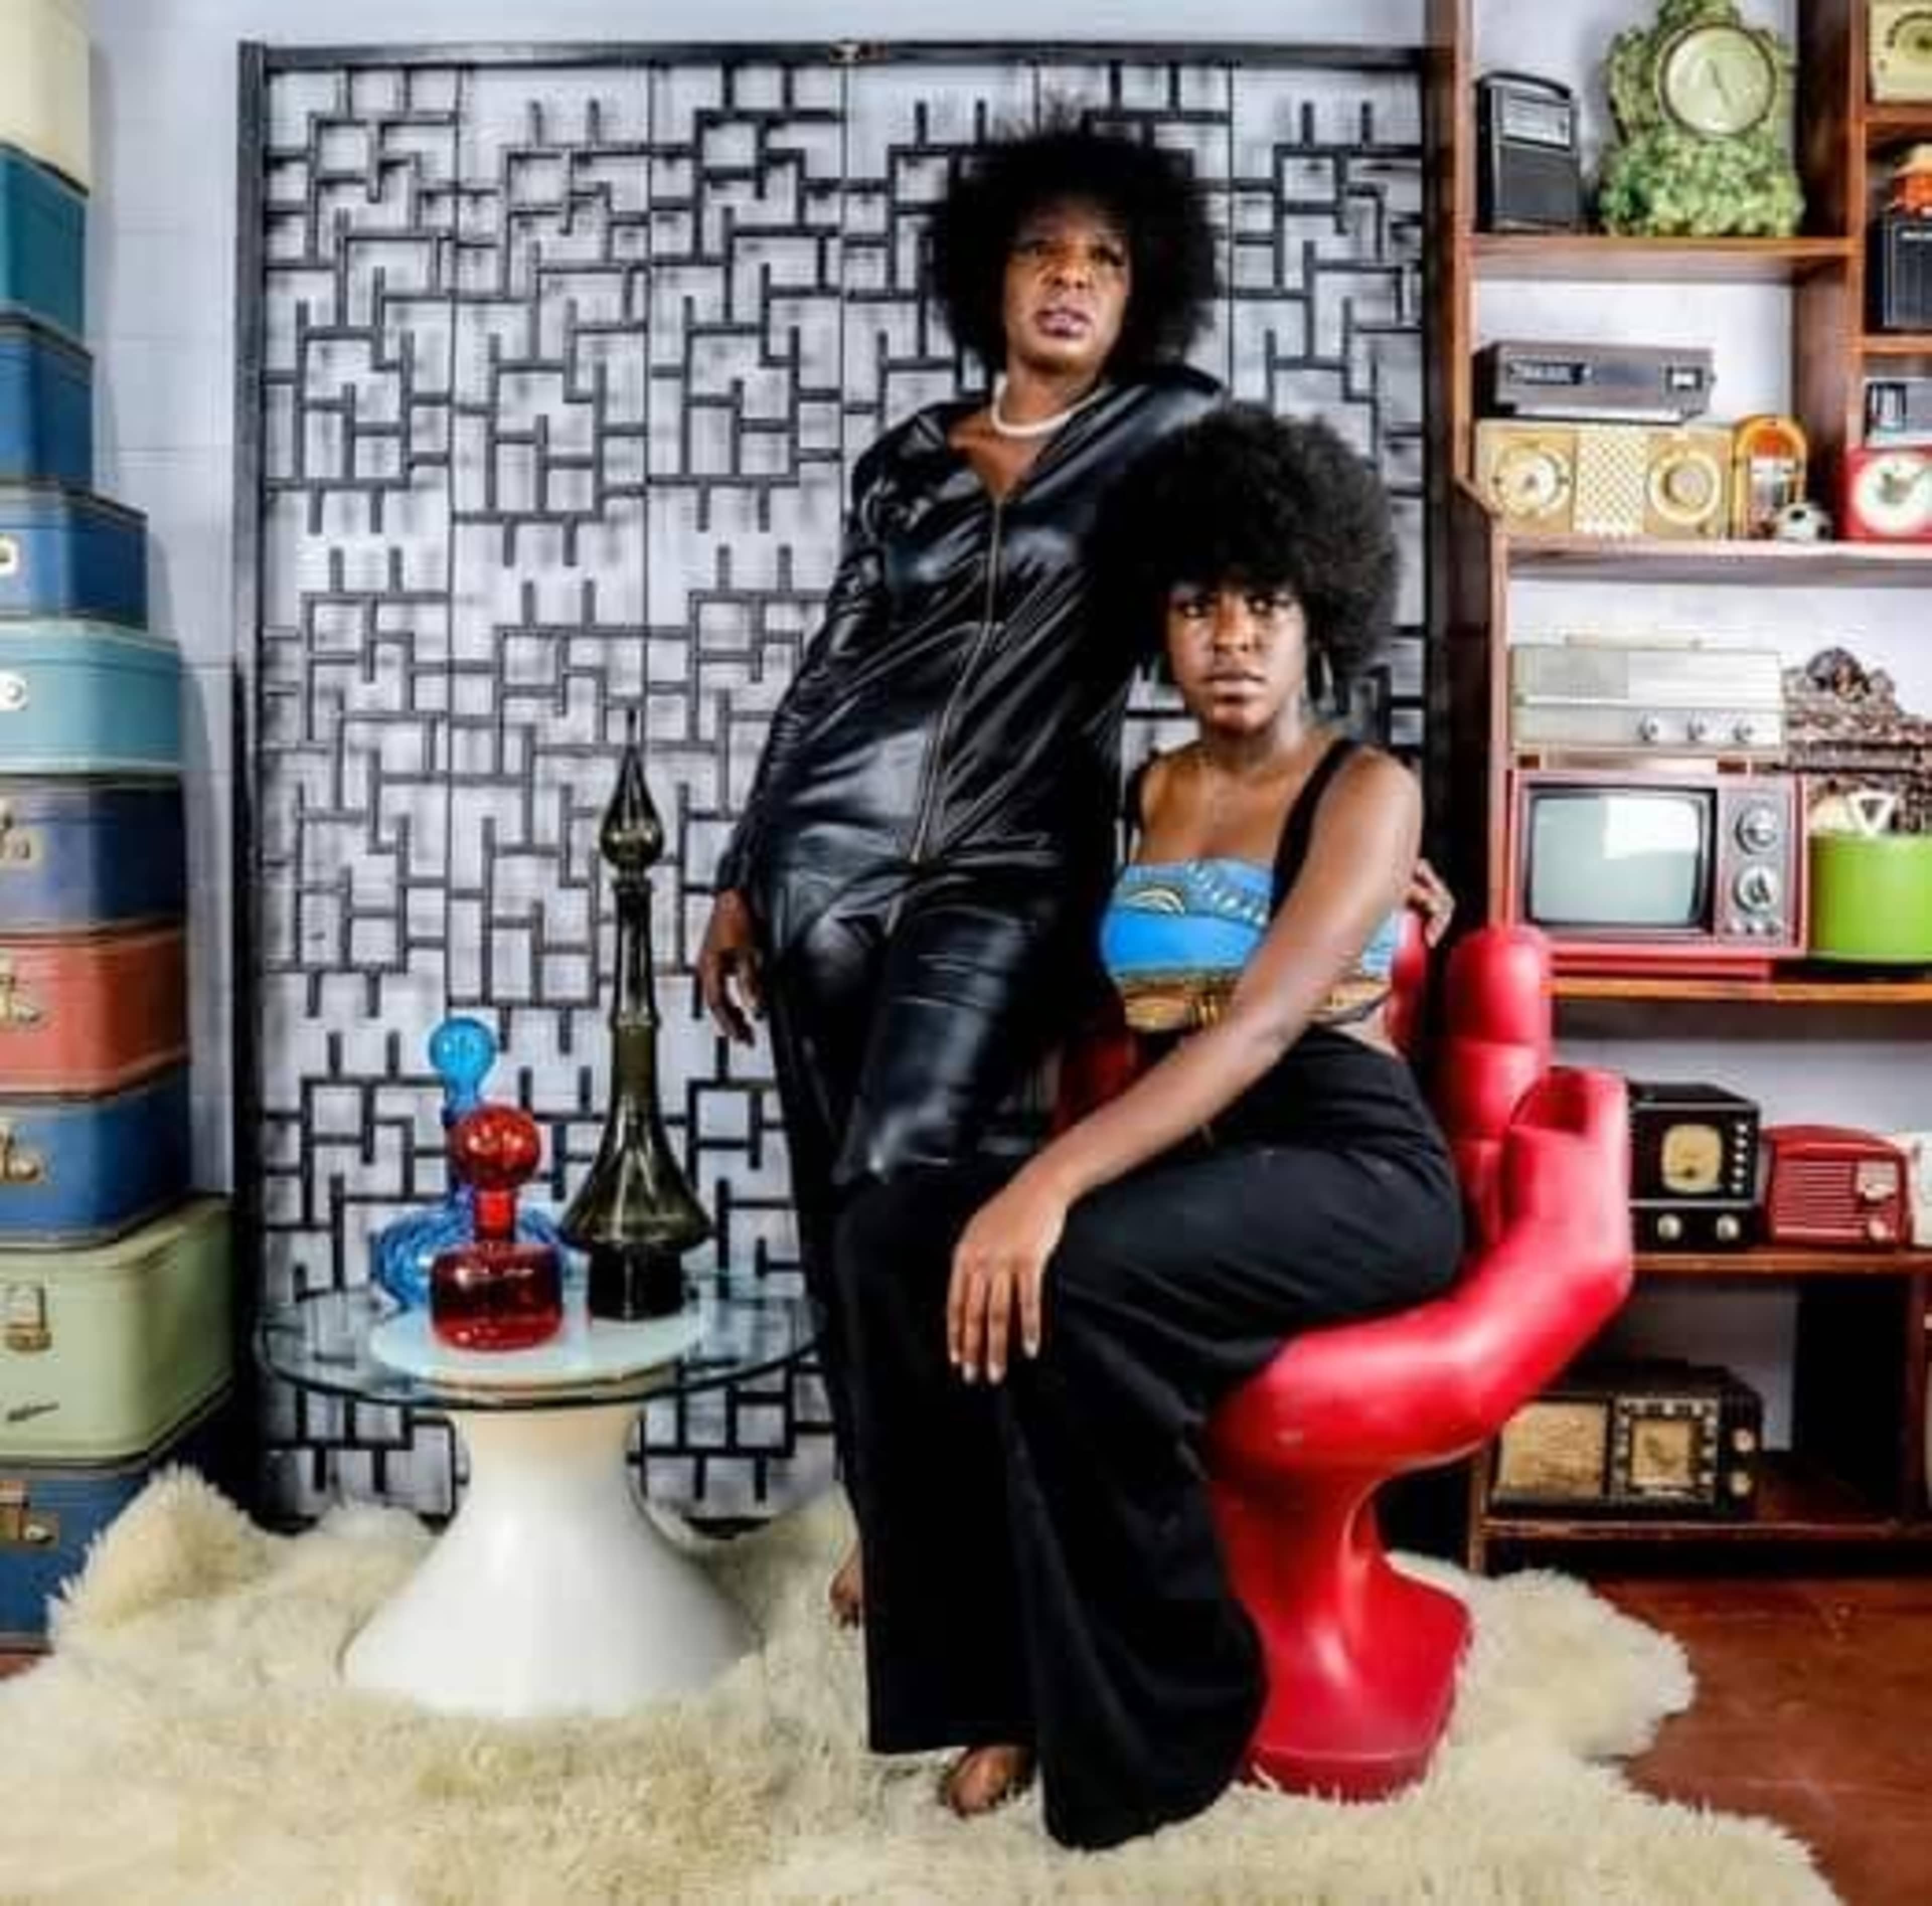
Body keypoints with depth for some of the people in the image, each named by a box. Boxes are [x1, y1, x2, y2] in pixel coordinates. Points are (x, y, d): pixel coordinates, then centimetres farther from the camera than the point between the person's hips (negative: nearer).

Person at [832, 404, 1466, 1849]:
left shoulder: (1370, 788, -6)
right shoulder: (1155, 789, 14)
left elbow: (1265, 1023, -22)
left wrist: (1052, 1182, -34)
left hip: (1354, 1174, -6)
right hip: (1184, 1163, 6)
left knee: (1072, 1279, -34)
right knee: (896, 1236, -19)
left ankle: (1164, 1712, -11)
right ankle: (1002, 1673, -11)